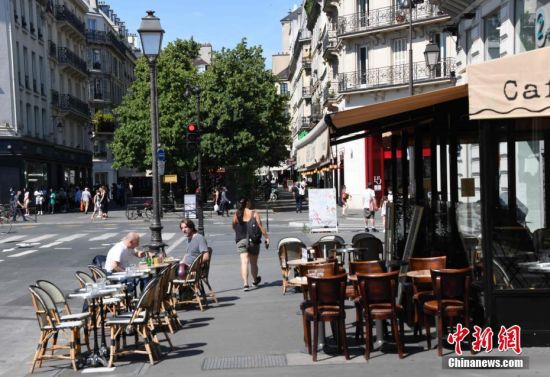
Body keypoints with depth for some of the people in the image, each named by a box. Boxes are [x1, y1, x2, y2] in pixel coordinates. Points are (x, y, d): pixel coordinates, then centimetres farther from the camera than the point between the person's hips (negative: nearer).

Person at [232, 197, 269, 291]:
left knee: (244, 262, -6)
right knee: (253, 262, 15)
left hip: (241, 240, 0)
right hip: (253, 240, 0)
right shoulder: (254, 214, -4)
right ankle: (255, 280, 36)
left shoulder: (236, 215, 2)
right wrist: (267, 238, -4)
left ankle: (245, 283, -20)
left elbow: (234, 228, 12)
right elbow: (260, 227, -8)